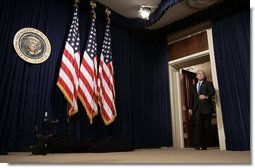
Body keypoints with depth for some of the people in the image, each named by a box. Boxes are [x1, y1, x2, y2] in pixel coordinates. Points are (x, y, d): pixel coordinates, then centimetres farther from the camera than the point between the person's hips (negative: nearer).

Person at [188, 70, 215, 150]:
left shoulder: (208, 83, 10)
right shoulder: (194, 86, 23)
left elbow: (212, 92, -8)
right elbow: (192, 97, 20)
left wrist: (206, 96, -27)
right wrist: (190, 108, 10)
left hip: (206, 108, -2)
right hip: (196, 108, 2)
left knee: (206, 127, 0)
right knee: (197, 125, -14)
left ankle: (204, 145, 7)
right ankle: (197, 144, -15)